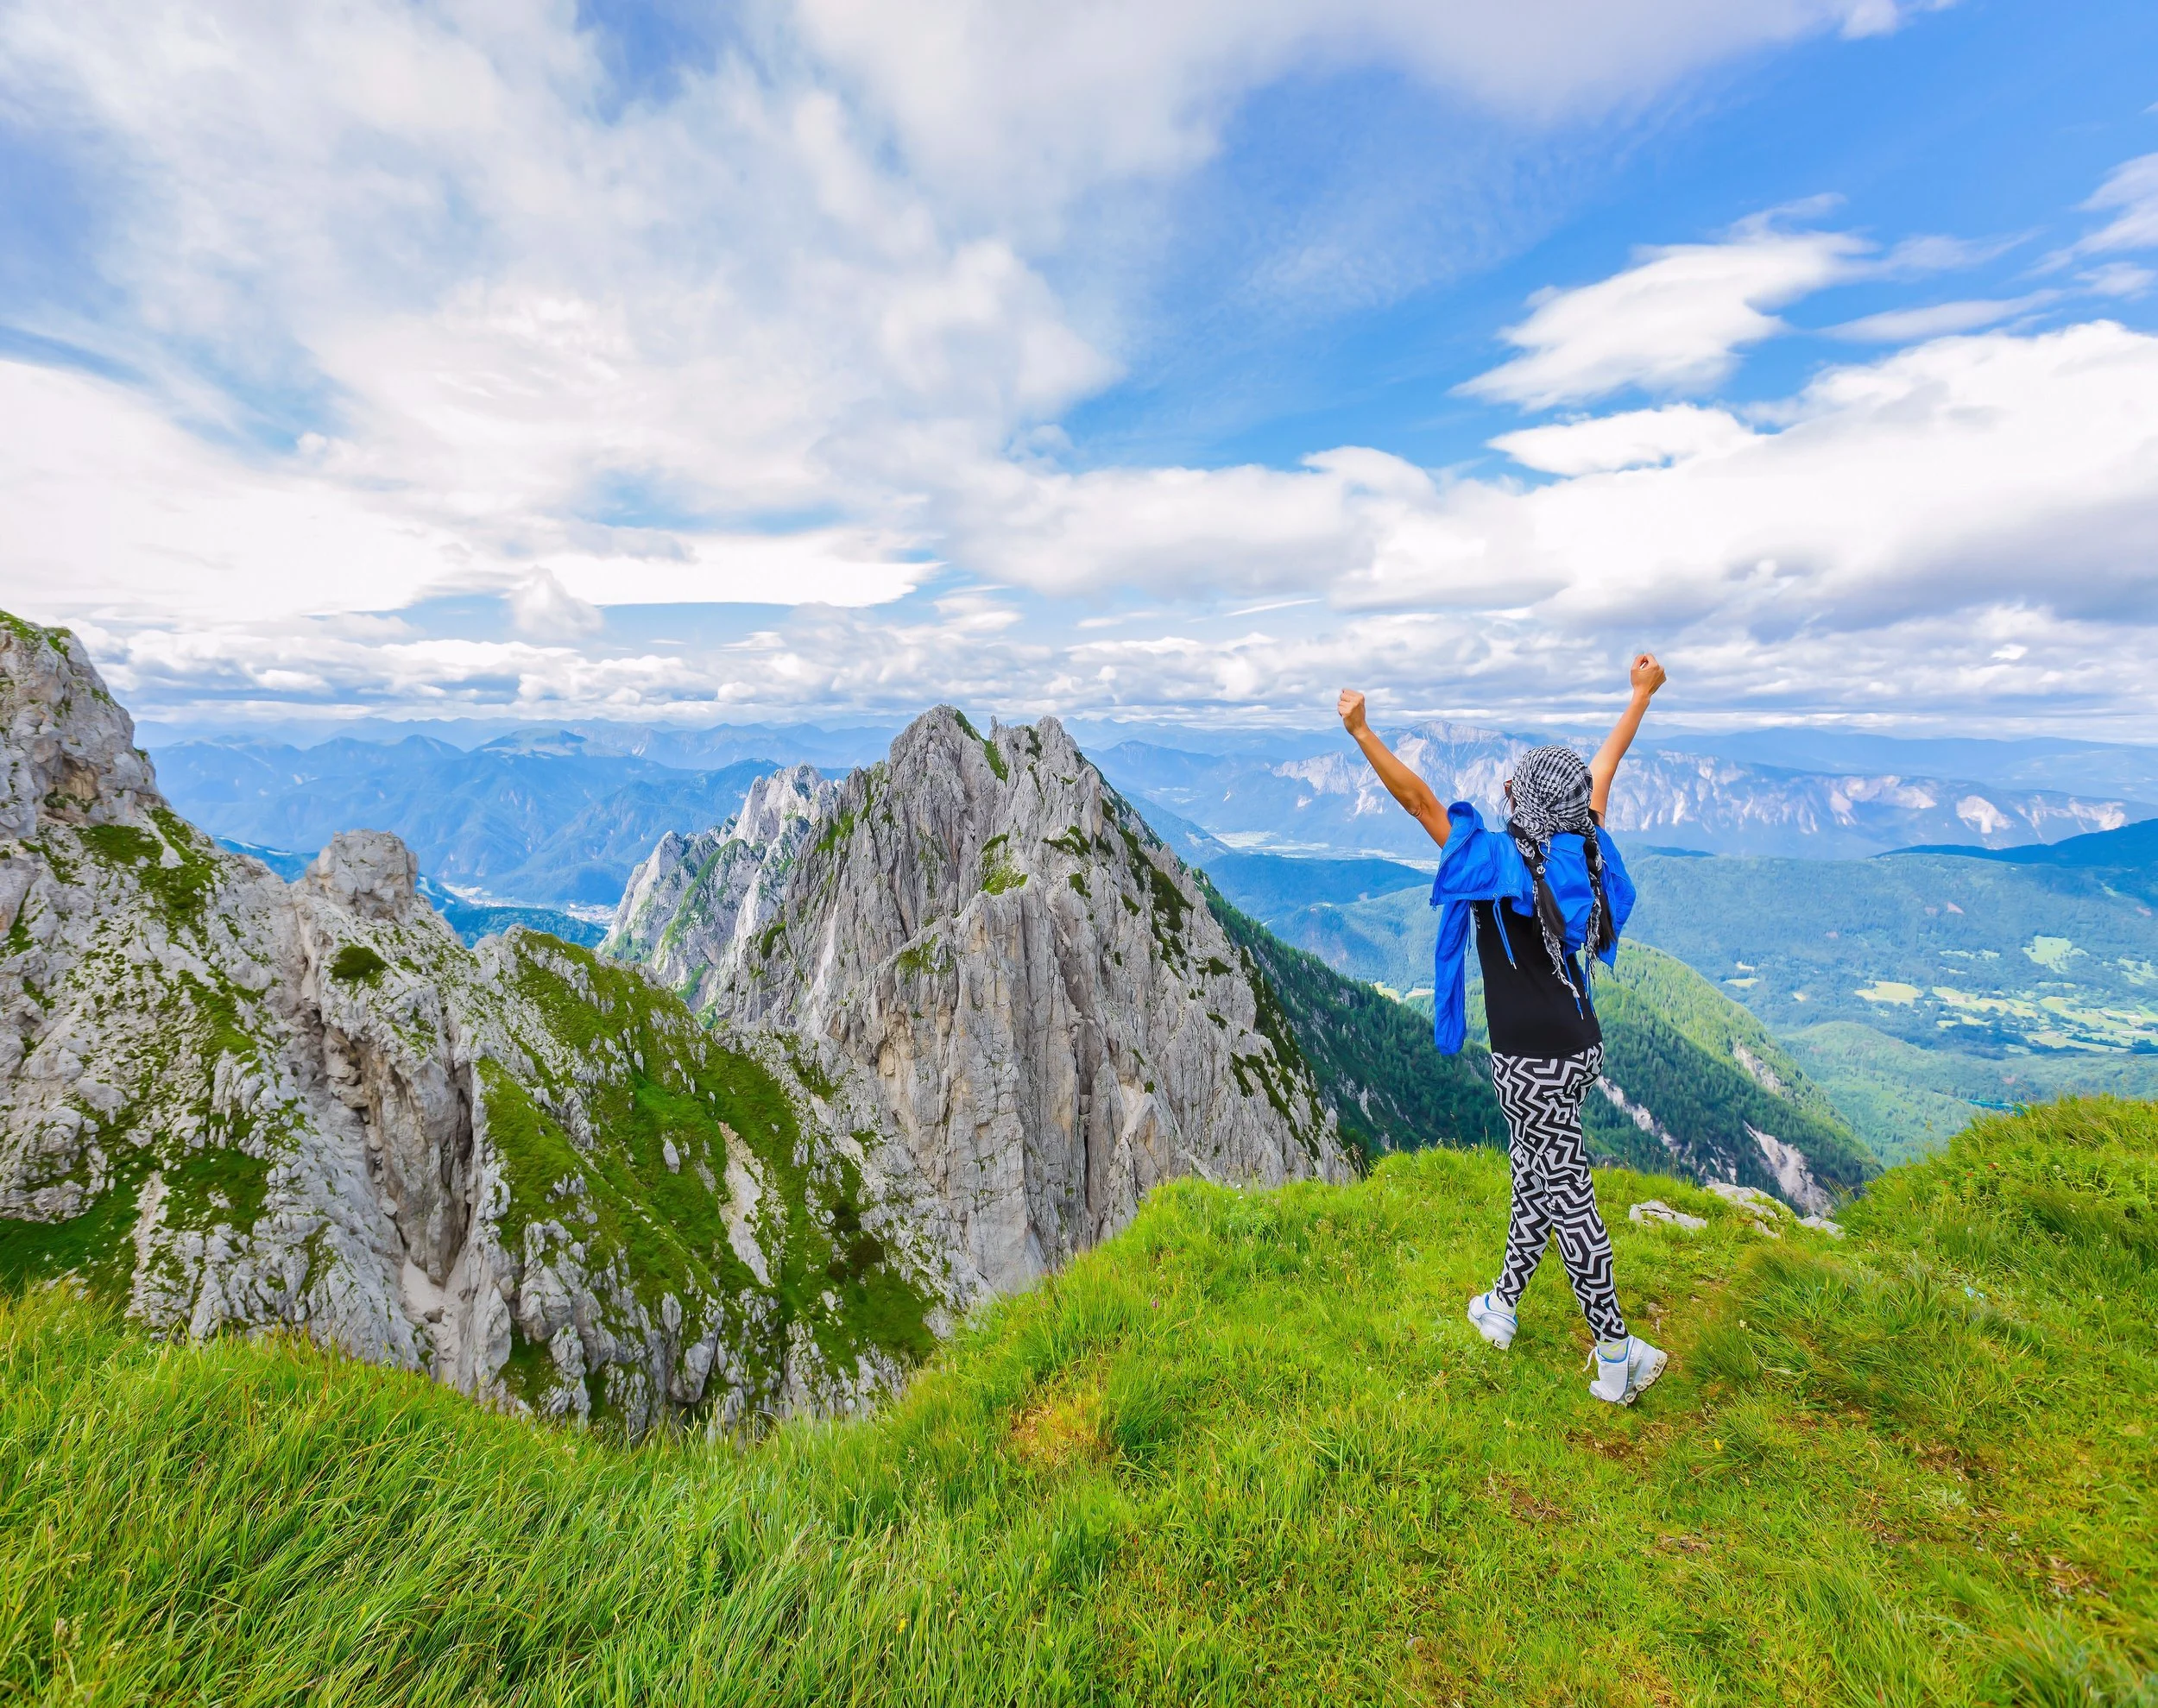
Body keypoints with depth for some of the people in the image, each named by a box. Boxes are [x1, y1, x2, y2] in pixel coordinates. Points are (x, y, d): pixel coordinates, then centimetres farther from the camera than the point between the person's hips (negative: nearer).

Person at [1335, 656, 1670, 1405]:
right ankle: (1502, 1305, 34)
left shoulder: (1499, 863, -16)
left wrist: (1361, 732, -15)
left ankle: (1617, 1356, 15)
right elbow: (1605, 768, 15)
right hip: (1578, 1044, 8)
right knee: (1536, 1175, 18)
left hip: (1531, 1059, -8)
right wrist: (1643, 694, 30)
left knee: (1564, 1192, 3)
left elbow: (1416, 797, -18)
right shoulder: (1583, 851, 2)